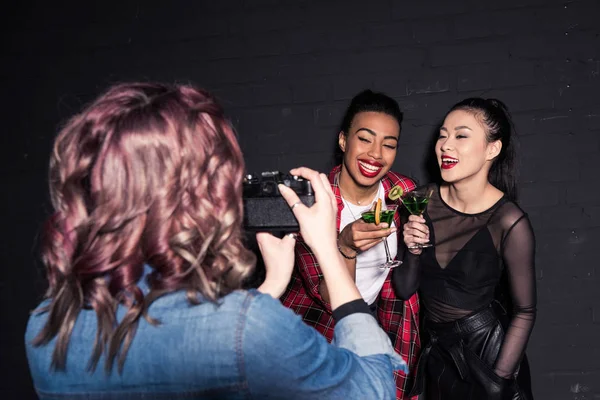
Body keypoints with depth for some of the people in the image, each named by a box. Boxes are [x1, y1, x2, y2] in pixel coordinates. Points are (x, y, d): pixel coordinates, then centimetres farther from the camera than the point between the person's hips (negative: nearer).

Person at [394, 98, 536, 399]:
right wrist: (413, 250, -20)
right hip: (434, 349, 4)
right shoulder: (425, 201, -9)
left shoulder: (509, 222, -21)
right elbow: (404, 290, -3)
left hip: (484, 350, -4)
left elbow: (524, 312, -11)